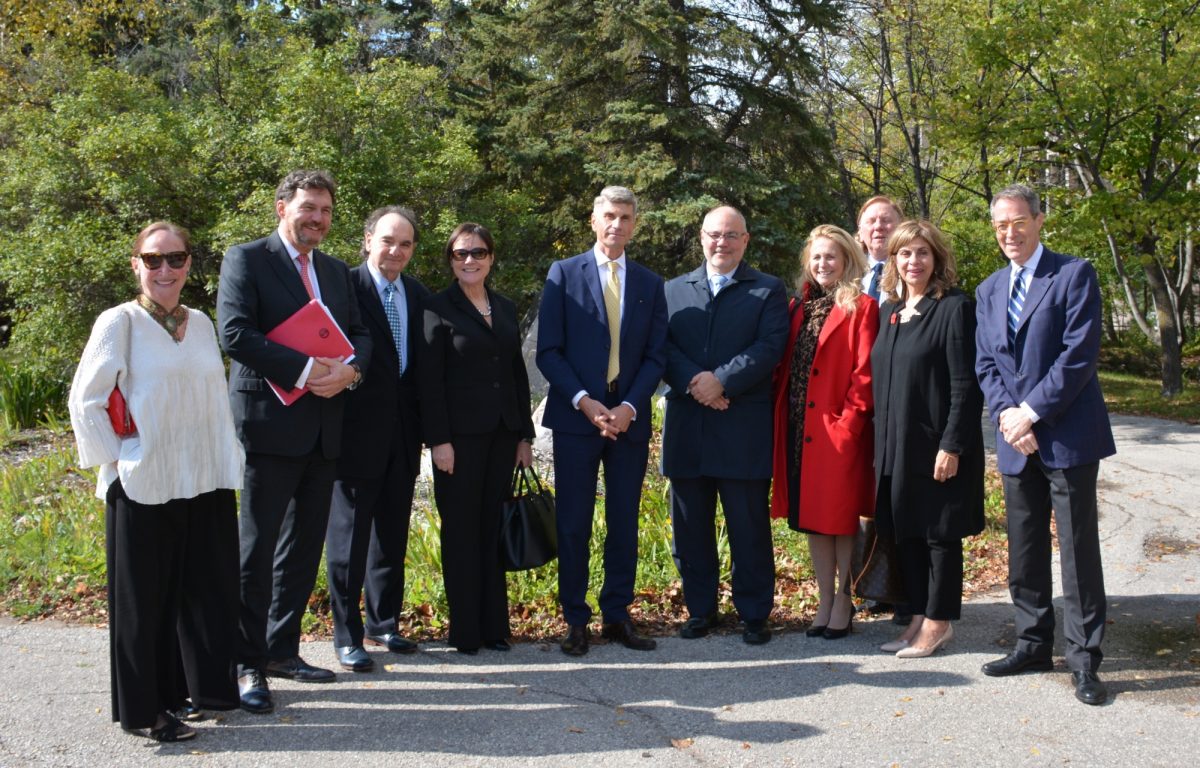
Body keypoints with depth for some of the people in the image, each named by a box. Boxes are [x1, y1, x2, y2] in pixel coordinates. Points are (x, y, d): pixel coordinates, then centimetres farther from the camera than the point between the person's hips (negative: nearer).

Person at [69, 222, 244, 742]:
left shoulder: (201, 323, 10)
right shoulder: (120, 322, -6)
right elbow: (85, 401, -6)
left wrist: (227, 459, 10)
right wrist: (115, 460, -9)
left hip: (207, 483, 5)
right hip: (143, 487, -5)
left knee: (207, 590, 11)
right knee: (144, 597, 4)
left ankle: (198, 686, 27)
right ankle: (144, 709, 16)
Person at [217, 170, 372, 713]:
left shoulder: (337, 271, 17)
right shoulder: (247, 259, -3)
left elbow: (360, 334, 13)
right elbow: (235, 333, -15)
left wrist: (350, 369, -10)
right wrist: (304, 369, -19)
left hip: (323, 429, 7)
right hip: (270, 423, -7)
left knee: (305, 545, 12)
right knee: (257, 545, -3)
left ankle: (282, 648, 23)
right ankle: (249, 665, 5)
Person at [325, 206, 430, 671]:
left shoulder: (419, 296, 10)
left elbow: (424, 364, 12)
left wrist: (424, 424, 7)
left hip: (402, 434, 6)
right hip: (357, 431, -6)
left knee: (392, 534, 15)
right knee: (349, 533, 3)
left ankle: (383, 624, 29)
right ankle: (347, 636, 12)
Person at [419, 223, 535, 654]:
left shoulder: (506, 309, 14)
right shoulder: (439, 309, -2)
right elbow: (429, 380, -7)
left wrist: (525, 434, 12)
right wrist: (439, 440, -14)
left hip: (502, 435, 5)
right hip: (460, 436, -5)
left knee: (493, 530, 8)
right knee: (462, 532, 1)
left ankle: (494, 626, 16)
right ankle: (465, 631, 9)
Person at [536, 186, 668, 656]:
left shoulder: (650, 284, 11)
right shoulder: (564, 274, 3)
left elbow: (655, 356, 6)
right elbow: (548, 351, -2)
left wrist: (628, 407, -9)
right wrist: (585, 402, -13)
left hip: (629, 419, 2)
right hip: (576, 417, -2)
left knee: (624, 523, 6)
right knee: (573, 524, 1)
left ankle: (617, 616, 16)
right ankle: (575, 620, 10)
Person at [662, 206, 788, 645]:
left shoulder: (768, 291, 6)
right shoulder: (675, 290, 14)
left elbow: (768, 348, -7)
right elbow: (663, 346, 3)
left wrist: (721, 381, -17)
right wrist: (692, 382, -14)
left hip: (743, 428, -3)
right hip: (686, 427, 3)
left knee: (749, 528, 2)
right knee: (690, 527, 9)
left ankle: (754, 613, 13)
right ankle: (700, 609, 21)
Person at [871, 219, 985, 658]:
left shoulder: (954, 308, -10)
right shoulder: (889, 310, 11)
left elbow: (965, 385, -14)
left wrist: (951, 446, -18)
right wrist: (881, 445, 10)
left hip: (936, 445, -7)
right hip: (895, 445, 7)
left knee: (940, 533, 4)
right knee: (906, 533, 12)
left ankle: (939, 621, 16)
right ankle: (920, 617, 24)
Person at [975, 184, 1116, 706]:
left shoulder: (1074, 275, -4)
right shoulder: (988, 291, 15)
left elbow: (1080, 355, -12)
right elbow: (985, 364, 11)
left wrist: (1031, 411, -15)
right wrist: (1006, 414, -6)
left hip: (1067, 435, -6)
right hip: (1016, 442, 6)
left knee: (1078, 549, -2)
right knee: (1023, 551, 12)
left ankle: (1083, 659, 6)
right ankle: (1033, 645, 24)